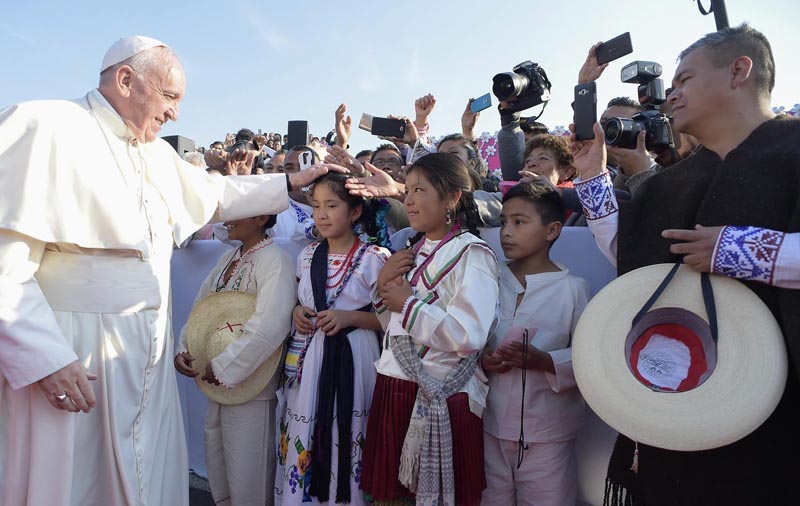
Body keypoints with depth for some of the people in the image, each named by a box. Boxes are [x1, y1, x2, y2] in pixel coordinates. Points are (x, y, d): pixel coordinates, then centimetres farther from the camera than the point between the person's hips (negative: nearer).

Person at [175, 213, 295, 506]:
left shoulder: (274, 260, -16)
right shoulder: (228, 259, 11)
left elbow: (269, 327, -27)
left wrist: (222, 367, -22)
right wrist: (182, 350, -1)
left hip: (248, 384, -8)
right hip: (217, 382, 8)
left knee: (246, 472, 6)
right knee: (216, 461, 21)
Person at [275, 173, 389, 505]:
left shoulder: (374, 258, -7)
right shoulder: (307, 256, 10)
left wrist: (350, 317, -17)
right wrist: (297, 312, 2)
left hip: (350, 361, -5)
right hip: (307, 361, 5)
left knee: (343, 444, 1)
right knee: (303, 443, 9)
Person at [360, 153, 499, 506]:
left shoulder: (471, 254, -12)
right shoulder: (415, 251, 12)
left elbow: (469, 335, -24)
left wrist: (409, 304, -16)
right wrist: (383, 285, 0)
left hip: (439, 399, -7)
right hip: (393, 387, 7)